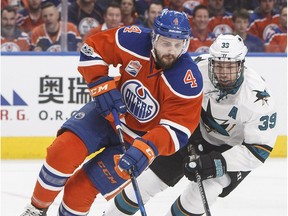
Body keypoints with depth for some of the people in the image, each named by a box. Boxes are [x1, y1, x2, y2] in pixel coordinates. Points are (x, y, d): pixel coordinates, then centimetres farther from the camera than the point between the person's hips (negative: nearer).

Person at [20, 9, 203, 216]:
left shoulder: (188, 81, -27)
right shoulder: (134, 40, -21)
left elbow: (177, 130, -28)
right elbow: (92, 48, -7)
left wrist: (146, 150, -43)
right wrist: (103, 86, -20)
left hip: (140, 138, -2)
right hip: (109, 113, 2)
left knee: (83, 186, -11)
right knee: (64, 150, -21)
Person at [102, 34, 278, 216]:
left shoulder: (259, 99, -35)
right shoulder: (201, 67, -25)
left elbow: (259, 149, -30)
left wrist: (216, 163, -38)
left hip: (236, 148, -3)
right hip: (200, 131, 3)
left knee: (209, 186, -26)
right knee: (152, 177, 2)